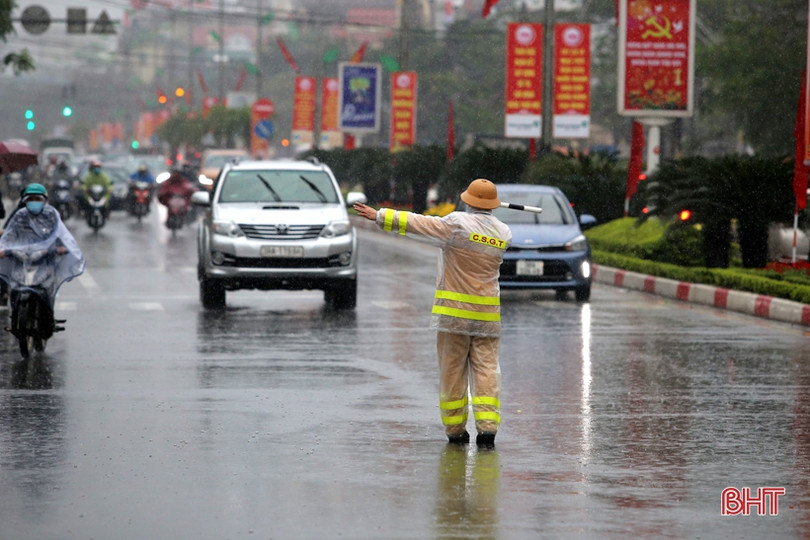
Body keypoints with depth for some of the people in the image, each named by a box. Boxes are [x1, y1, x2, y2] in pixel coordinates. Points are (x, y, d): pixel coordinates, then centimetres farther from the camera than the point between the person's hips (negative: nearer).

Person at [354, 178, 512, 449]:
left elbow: (417, 223, -10)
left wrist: (379, 216, -4)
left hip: (454, 310, -3)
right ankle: (487, 426, -10)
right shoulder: (503, 233, 2)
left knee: (452, 371, 5)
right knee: (487, 369, 2)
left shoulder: (458, 223, -11)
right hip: (488, 314, 3)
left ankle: (455, 429, 9)